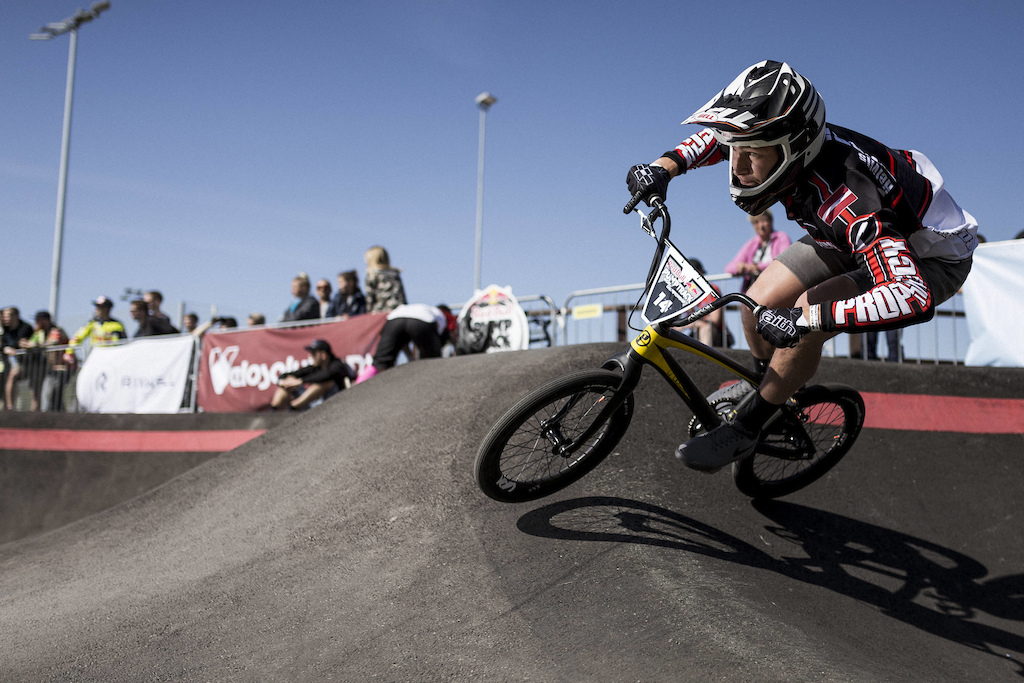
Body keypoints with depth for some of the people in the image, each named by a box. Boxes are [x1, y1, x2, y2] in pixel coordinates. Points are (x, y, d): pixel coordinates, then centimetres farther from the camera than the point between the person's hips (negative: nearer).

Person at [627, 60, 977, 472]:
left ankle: (742, 431, -5)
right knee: (758, 306, -7)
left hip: (930, 261, -7)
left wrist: (805, 317, -52)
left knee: (805, 324, -26)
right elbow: (719, 134, 2)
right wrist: (665, 166, -14)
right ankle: (769, 391, 24)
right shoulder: (782, 140, -22)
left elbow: (914, 297, -51)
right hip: (848, 241, 7)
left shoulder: (848, 204, -43)